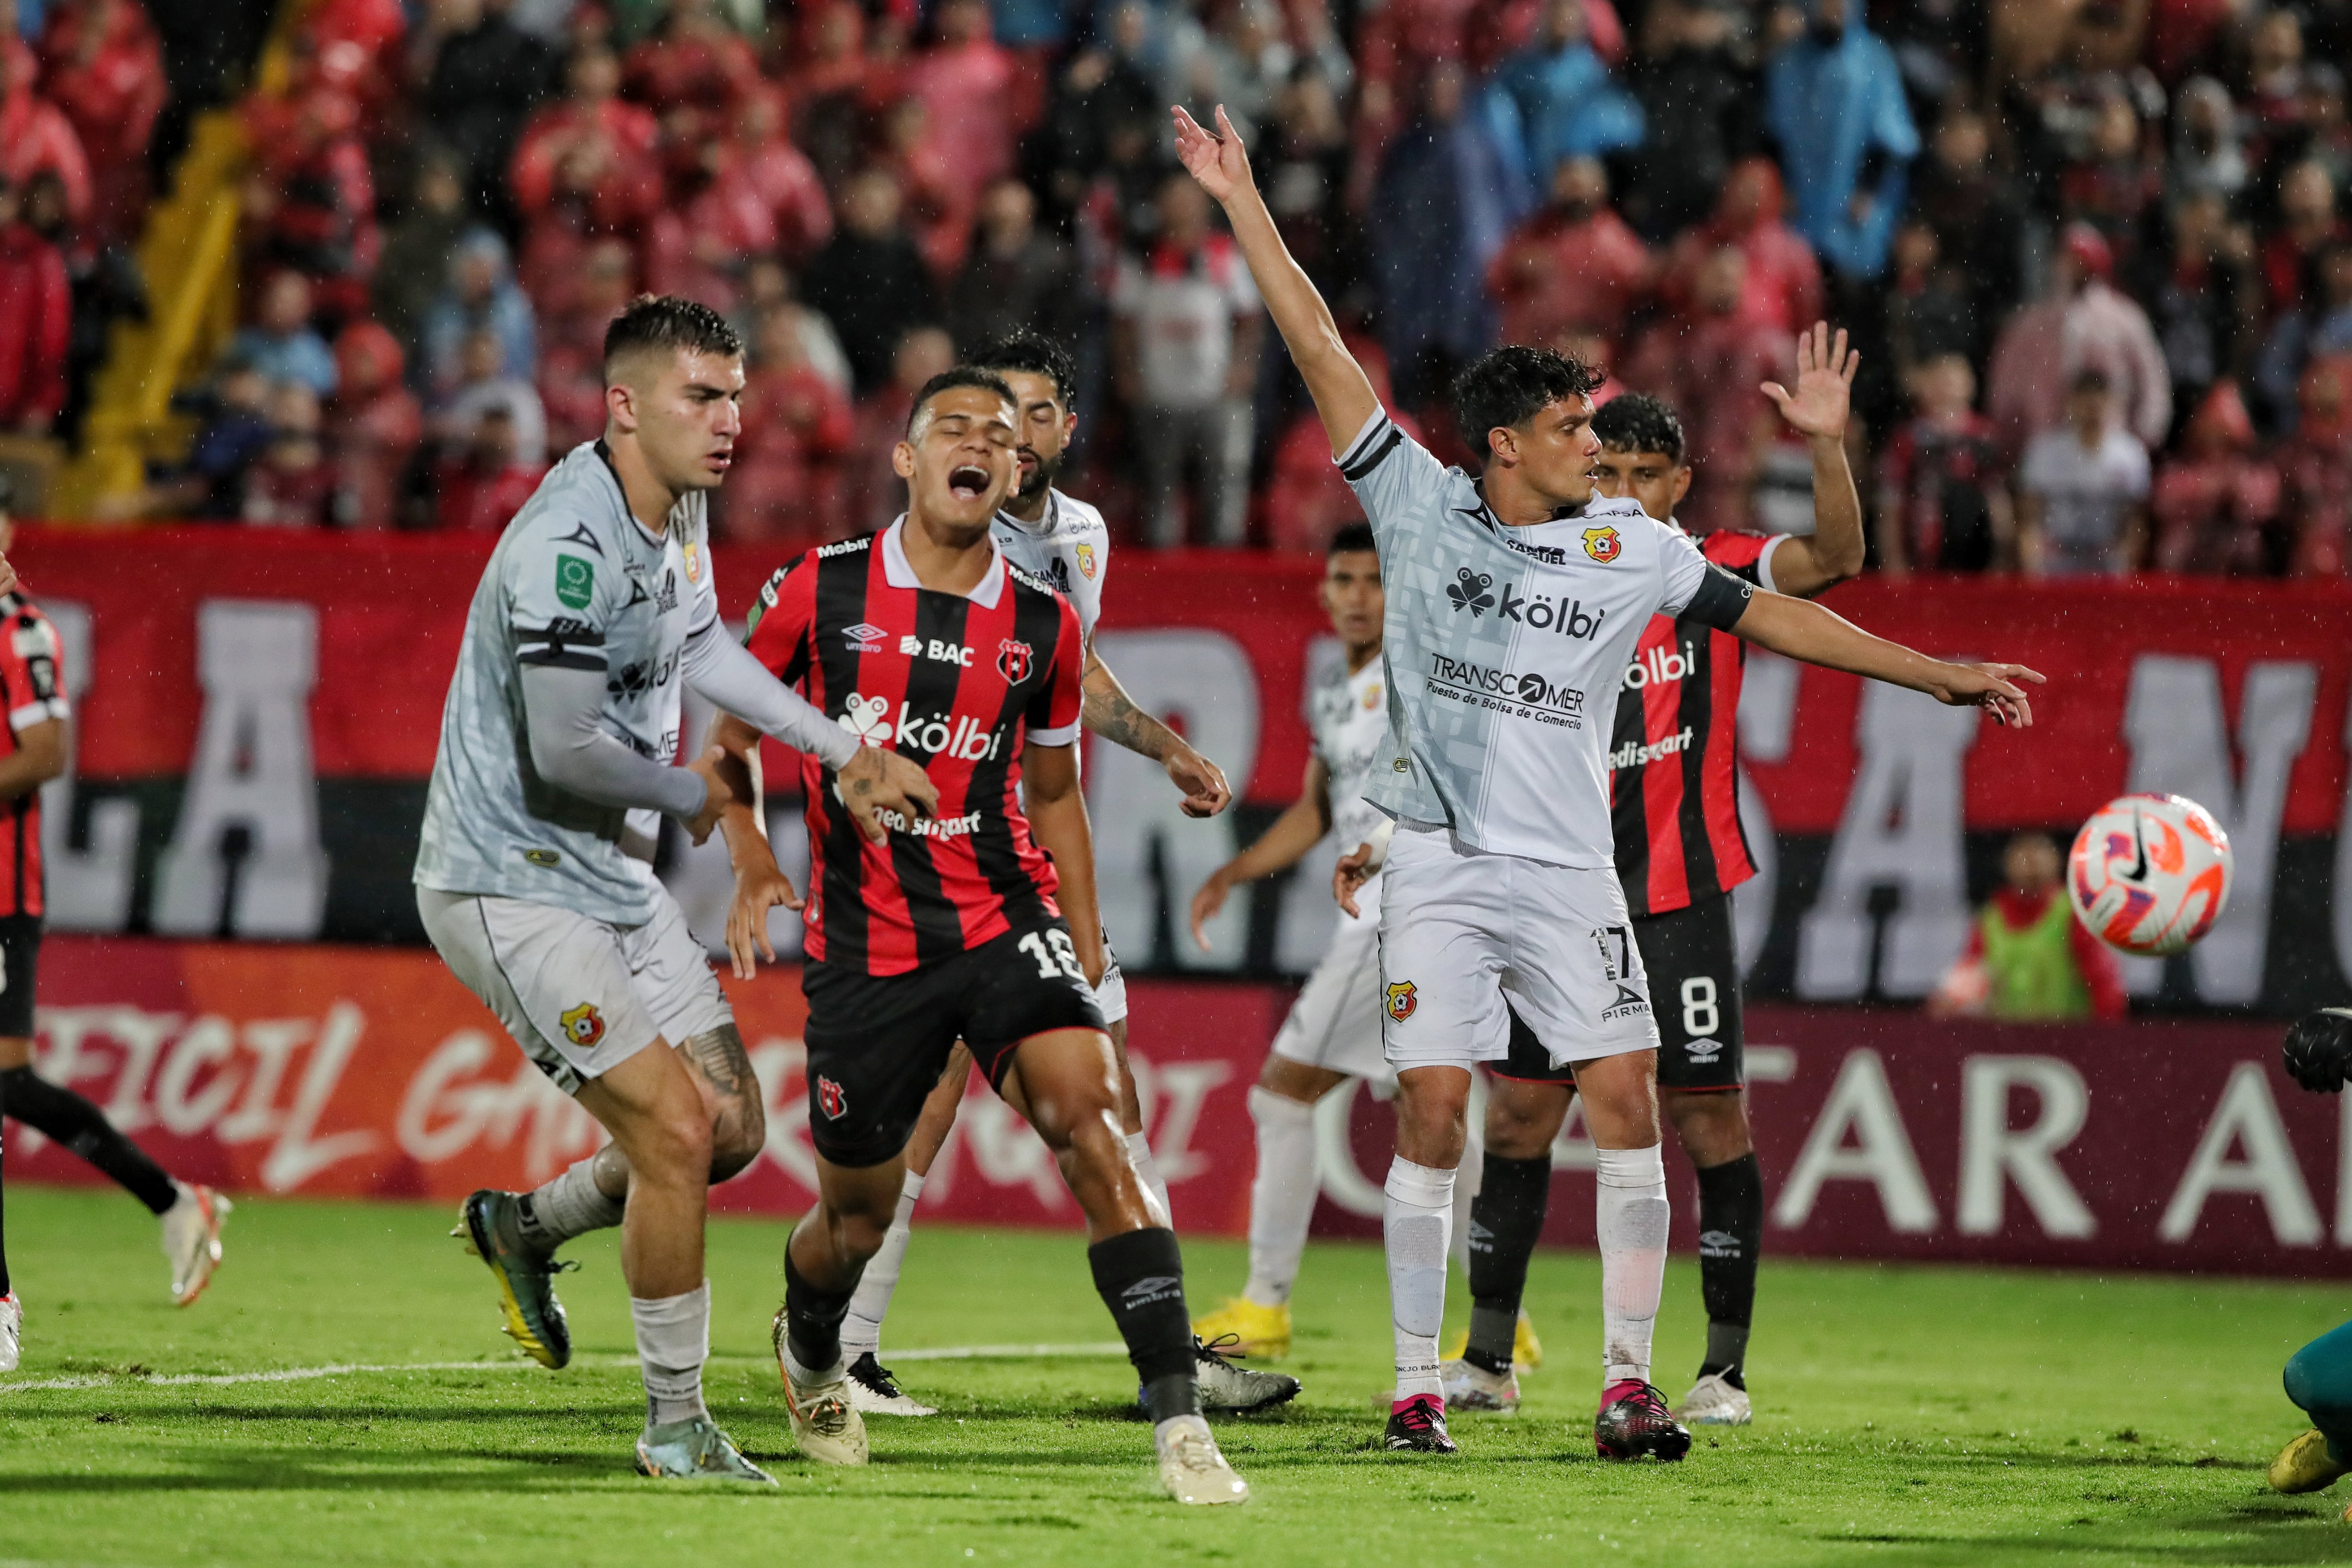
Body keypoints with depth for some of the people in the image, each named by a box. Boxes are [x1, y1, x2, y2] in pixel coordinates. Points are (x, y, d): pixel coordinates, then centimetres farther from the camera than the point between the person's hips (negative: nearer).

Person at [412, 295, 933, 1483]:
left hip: (613, 876, 9)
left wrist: (844, 752, 16)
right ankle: (677, 1426, -1)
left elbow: (700, 646, 22)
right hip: (511, 884, -9)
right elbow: (565, 749, -27)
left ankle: (525, 1226, 32)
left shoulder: (679, 512, 5)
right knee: (676, 1133, -13)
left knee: (733, 1127, 9)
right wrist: (691, 793, -8)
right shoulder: (568, 543, -25)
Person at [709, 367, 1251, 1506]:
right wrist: (747, 855, -5)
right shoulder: (822, 591, -1)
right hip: (865, 943, -1)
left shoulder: (1043, 625, 5)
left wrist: (1088, 945, 12)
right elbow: (733, 729, 11)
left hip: (1006, 919, 1)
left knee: (1086, 1112, -23)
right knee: (857, 1215, 8)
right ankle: (808, 1353, 46)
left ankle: (1178, 1421, -27)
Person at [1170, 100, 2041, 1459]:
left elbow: (1772, 617, 8)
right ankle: (1418, 1386, 3)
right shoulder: (1421, 506, 1)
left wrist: (1942, 675, 5)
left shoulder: (1634, 548, 5)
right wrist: (1243, 201, 0)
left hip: (1569, 867, 2)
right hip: (1439, 865, -2)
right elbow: (1321, 350, 1)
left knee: (1628, 1102, -8)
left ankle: (1629, 1384, -3)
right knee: (1433, 1111, -6)